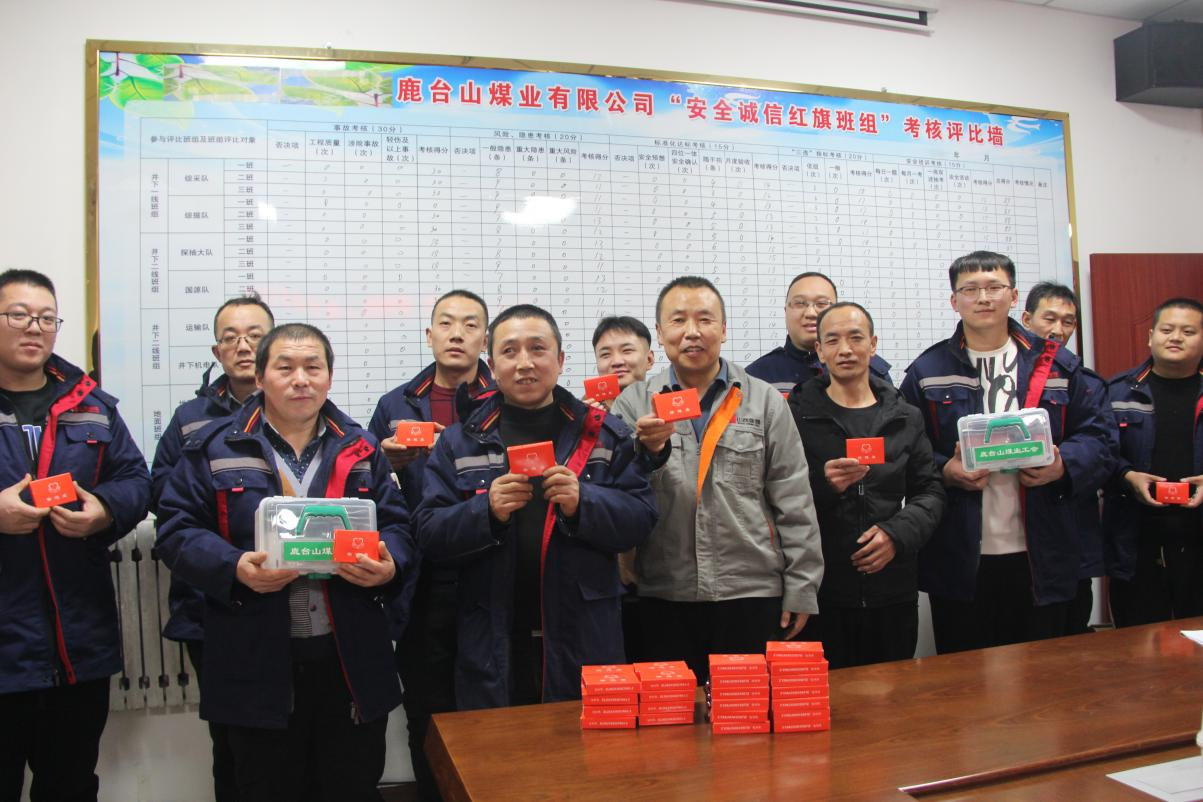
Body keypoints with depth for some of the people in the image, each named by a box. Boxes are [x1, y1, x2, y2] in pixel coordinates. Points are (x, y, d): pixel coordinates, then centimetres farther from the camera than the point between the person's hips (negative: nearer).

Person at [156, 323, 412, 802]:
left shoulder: (361, 449, 9)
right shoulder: (214, 449, 3)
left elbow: (397, 525, 9)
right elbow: (176, 530, -2)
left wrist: (388, 566, -13)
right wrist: (235, 567, -19)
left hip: (352, 659, 2)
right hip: (256, 664, -1)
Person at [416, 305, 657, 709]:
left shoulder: (605, 434, 4)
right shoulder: (459, 442, 5)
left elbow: (642, 517, -1)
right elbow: (429, 534, -1)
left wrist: (583, 502, -19)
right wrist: (487, 511, -18)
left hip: (583, 641, 0)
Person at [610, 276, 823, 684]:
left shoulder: (764, 401, 4)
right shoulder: (634, 403, 4)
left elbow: (794, 505, 4)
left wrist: (800, 590, 1)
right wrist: (647, 451, -19)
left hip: (753, 593, 0)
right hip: (664, 600, 1)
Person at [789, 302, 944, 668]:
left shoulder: (906, 418, 10)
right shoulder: (797, 414, -2)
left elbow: (930, 491, 11)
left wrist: (899, 532, -6)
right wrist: (823, 485, -21)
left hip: (893, 591, 4)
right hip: (821, 593, -3)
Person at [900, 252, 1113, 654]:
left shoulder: (1056, 364, 8)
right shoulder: (927, 372, 3)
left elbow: (1095, 435, 9)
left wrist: (1064, 467, -10)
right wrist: (945, 472, -17)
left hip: (1041, 558, 2)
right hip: (958, 560, -1)